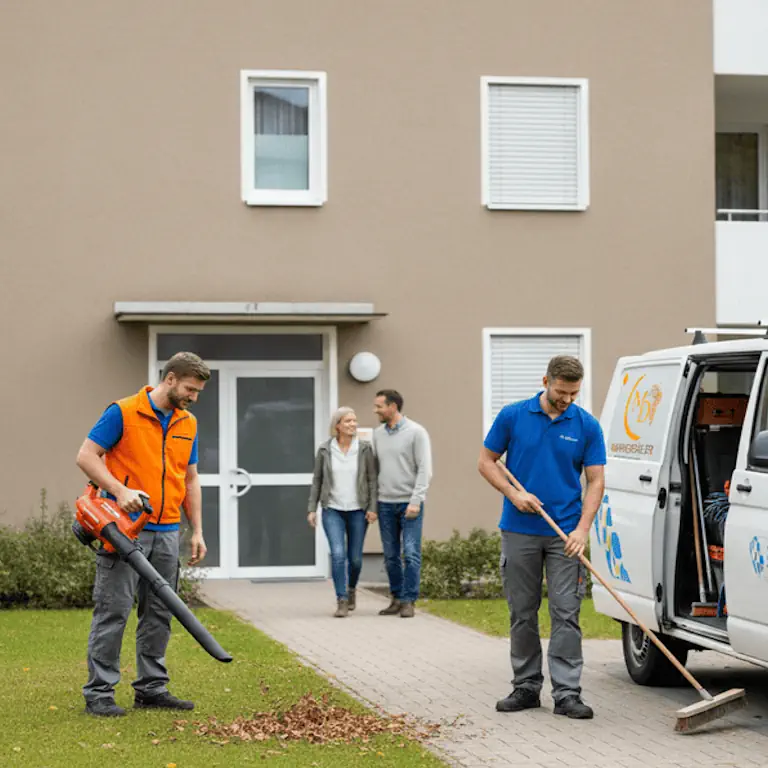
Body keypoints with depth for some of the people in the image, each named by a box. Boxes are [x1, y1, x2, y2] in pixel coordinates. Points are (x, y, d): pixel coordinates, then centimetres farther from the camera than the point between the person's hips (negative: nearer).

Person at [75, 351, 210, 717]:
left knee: (159, 614, 8)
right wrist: (119, 490, -22)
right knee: (113, 610, -6)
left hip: (166, 533, 6)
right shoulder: (123, 413, -8)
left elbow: (190, 480, 18)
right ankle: (99, 692, -2)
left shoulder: (188, 424, 12)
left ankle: (151, 688, 16)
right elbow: (86, 456, -9)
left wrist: (197, 531, 12)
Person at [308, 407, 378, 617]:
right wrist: (312, 509, -2)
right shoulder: (325, 450, -4)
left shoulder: (365, 448, -5)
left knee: (355, 558, 6)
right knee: (338, 554, -18)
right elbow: (317, 480, 2)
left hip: (357, 511, 1)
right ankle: (342, 602, -11)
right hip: (332, 511, -1)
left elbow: (372, 479, -2)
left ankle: (351, 588, 37)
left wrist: (372, 508, -10)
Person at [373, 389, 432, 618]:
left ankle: (408, 601, -2)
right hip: (385, 504, 5)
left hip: (409, 503, -5)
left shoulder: (416, 432, -6)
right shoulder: (378, 434, 10)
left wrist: (416, 501, -16)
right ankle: (397, 599, 15)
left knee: (411, 554, -7)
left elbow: (425, 469, -9)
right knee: (391, 556, 7)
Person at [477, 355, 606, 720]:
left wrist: (583, 528, -15)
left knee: (566, 613, -4)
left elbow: (595, 481, -2)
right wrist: (514, 493, -11)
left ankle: (567, 693, -3)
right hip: (519, 531, 1)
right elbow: (486, 461, 5)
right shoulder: (512, 416, -1)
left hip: (565, 535, -1)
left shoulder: (587, 426, -1)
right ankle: (526, 686, 17)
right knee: (522, 613, 7)